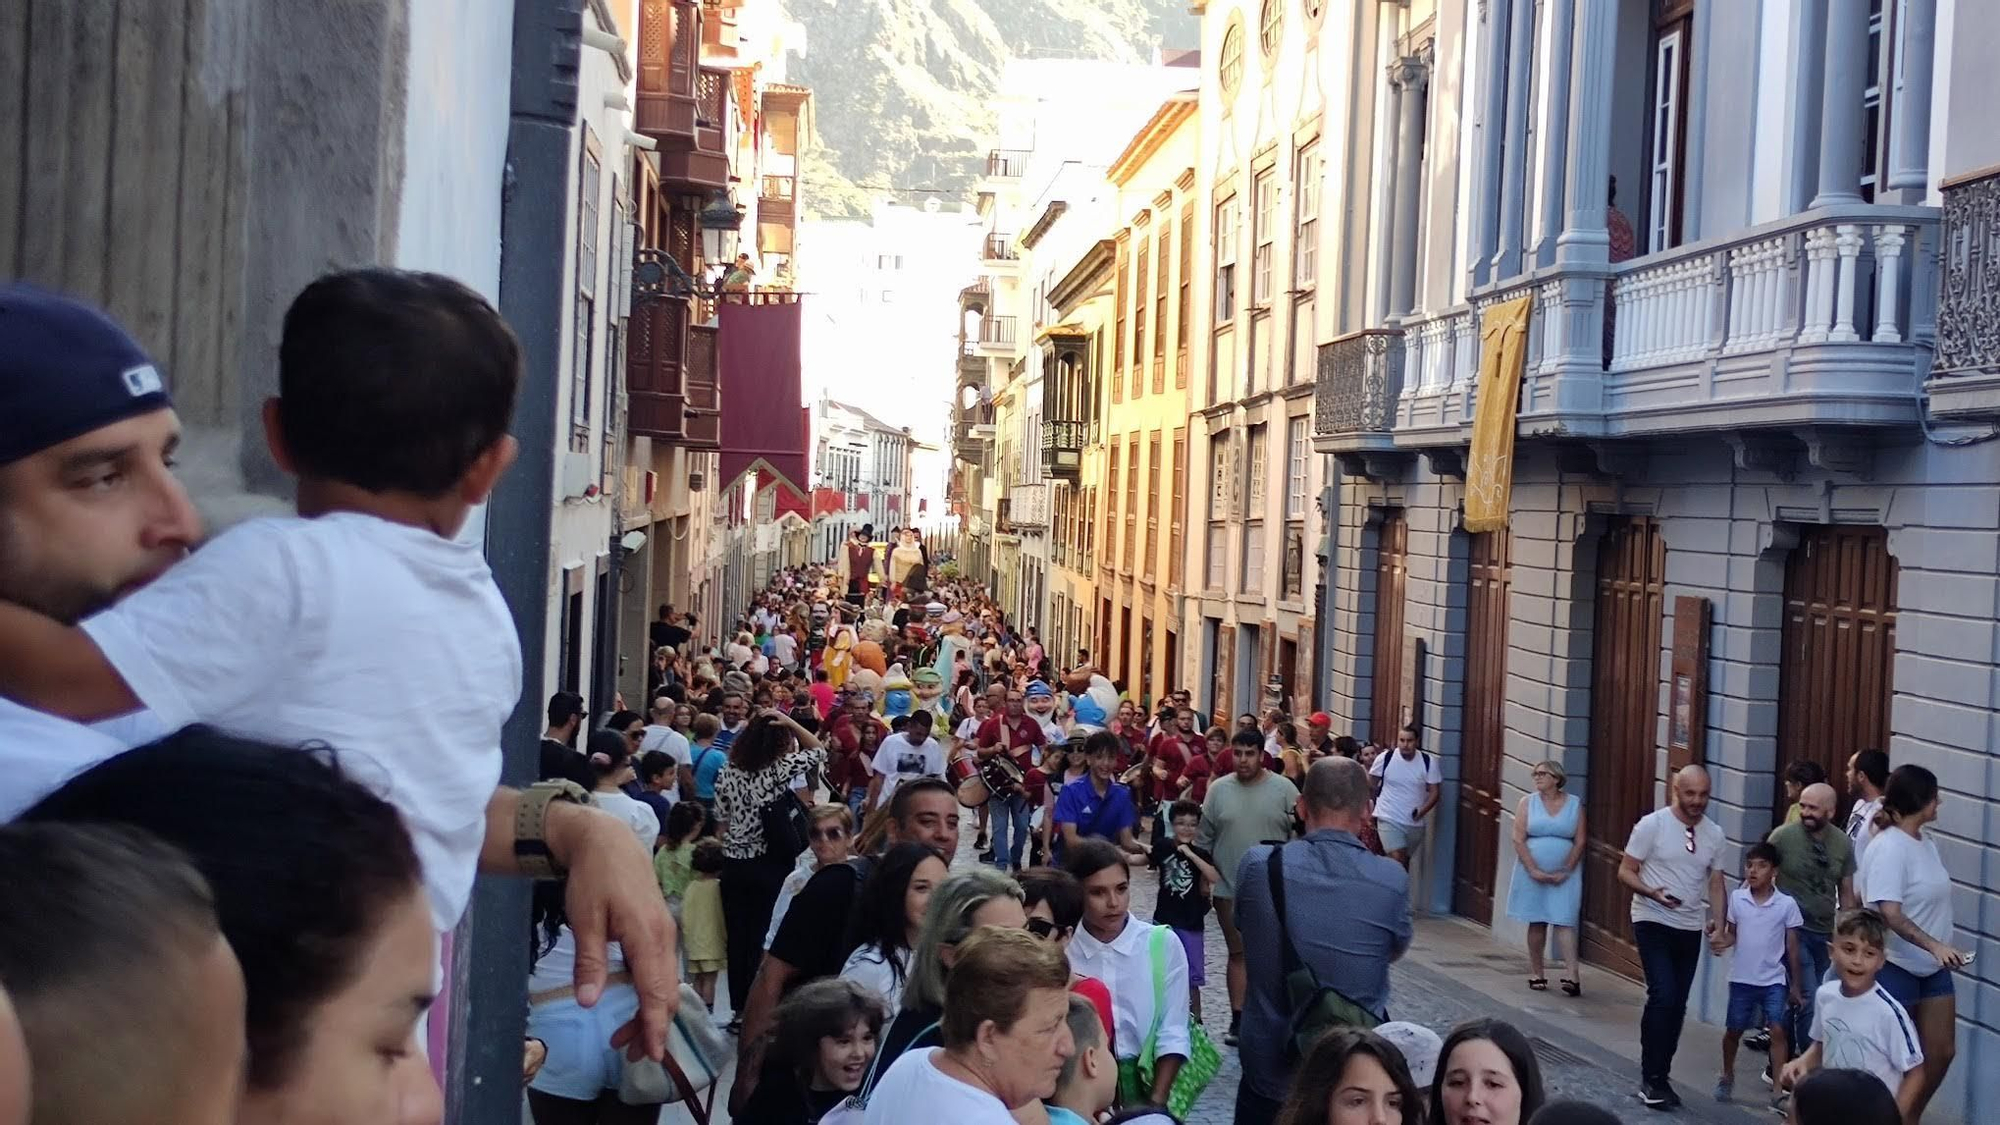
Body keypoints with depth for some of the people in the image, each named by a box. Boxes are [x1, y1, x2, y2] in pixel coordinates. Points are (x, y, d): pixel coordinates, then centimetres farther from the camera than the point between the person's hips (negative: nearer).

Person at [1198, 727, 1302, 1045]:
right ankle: (1238, 1019, 13)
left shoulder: (1284, 789, -5)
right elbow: (1204, 837, 6)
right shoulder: (1219, 789, 1)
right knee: (1238, 953, 8)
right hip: (1229, 888, 2)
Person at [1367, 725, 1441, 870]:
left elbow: (1434, 791, -5)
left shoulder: (1428, 761, -7)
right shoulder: (1385, 759, -10)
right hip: (1389, 819, -3)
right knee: (1397, 859, -17)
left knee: (1405, 860, 18)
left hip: (1415, 821, 3)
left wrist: (1422, 811, -21)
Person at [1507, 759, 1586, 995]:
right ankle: (1536, 974, 15)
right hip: (1532, 873, 1)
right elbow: (1518, 839, -2)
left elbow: (1580, 841, 1)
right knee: (1536, 923, 5)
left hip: (1564, 876, -1)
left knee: (1565, 923, -9)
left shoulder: (1574, 804, 3)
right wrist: (1534, 870, -10)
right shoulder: (1528, 802, 4)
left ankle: (1573, 976, -15)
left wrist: (1565, 872, -7)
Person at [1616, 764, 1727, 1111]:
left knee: (1677, 1004, 8)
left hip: (1691, 928, 5)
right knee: (1663, 996, -17)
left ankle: (1659, 1076, 20)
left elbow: (1715, 883, 11)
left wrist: (1717, 923, -4)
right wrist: (1653, 892, -26)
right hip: (1653, 923, -5)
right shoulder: (1652, 825, -10)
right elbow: (1625, 871, -8)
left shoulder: (1714, 834, 5)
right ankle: (1652, 1079, -7)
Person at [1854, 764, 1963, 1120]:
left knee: (1941, 1052, 11)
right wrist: (1935, 946, -36)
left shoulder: (1926, 843, 7)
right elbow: (1890, 914, -27)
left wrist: (1941, 951, 19)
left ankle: (1909, 1118, 27)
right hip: (1896, 967, -8)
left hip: (1932, 967, 8)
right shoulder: (1888, 848, -20)